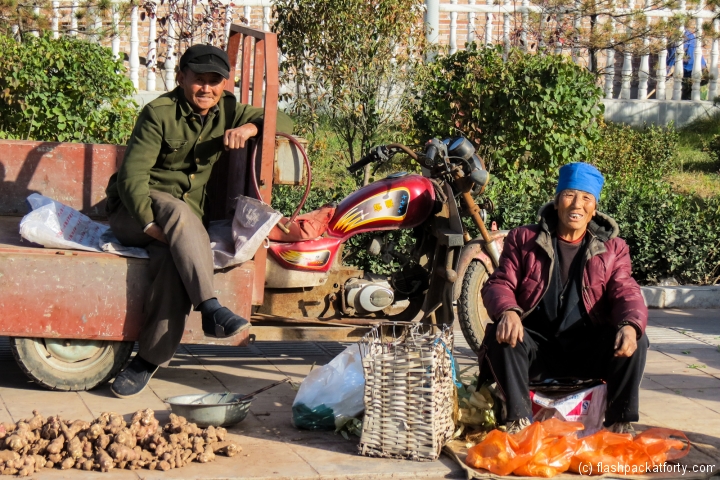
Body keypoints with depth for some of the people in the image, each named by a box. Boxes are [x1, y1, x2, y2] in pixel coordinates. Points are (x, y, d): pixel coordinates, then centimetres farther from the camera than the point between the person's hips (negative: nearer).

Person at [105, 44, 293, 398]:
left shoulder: (227, 111, 7)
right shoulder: (159, 113, -9)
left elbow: (285, 123, 7)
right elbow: (132, 175, -16)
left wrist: (250, 127, -14)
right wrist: (151, 223, -30)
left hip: (185, 218, 3)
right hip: (133, 211, -3)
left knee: (173, 261, -32)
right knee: (178, 211, -38)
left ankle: (149, 360, -24)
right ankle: (211, 309, -41)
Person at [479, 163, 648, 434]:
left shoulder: (612, 249, 10)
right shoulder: (523, 239, 7)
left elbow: (625, 293, -2)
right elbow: (499, 284, -1)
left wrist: (630, 325, -27)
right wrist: (508, 312, -27)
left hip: (587, 351, 1)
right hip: (535, 348, -1)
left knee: (635, 342, -24)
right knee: (500, 335, -30)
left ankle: (620, 425, -12)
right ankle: (519, 420, -26)